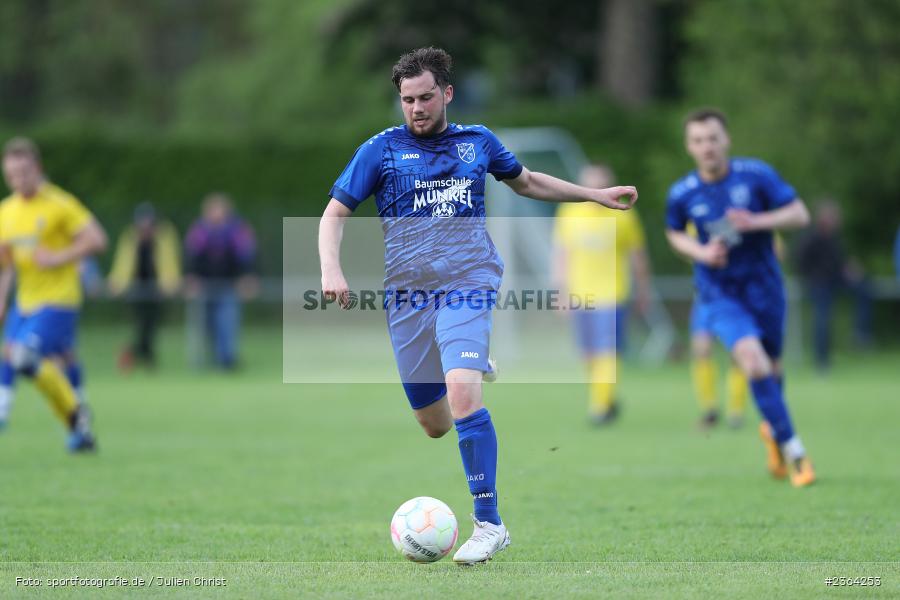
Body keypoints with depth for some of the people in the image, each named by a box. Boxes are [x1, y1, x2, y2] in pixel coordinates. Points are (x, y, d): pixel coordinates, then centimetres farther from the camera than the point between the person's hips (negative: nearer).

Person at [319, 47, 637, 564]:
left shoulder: (477, 141, 10)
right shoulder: (382, 149, 4)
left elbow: (525, 181, 29)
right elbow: (335, 213, 5)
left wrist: (595, 194, 27)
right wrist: (331, 269, -13)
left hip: (467, 286, -1)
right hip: (407, 293, 1)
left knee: (462, 396, -25)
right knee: (435, 425, 7)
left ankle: (489, 523, -20)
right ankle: (475, 366, 44)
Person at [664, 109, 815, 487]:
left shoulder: (756, 175, -10)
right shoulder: (682, 194, -7)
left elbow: (800, 214, -8)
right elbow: (674, 233, 13)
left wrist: (758, 221, -24)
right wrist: (700, 253, -7)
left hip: (764, 286, 1)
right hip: (720, 293, -1)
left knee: (770, 366, 12)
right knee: (752, 358, -23)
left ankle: (771, 428, 44)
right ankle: (791, 448, -15)